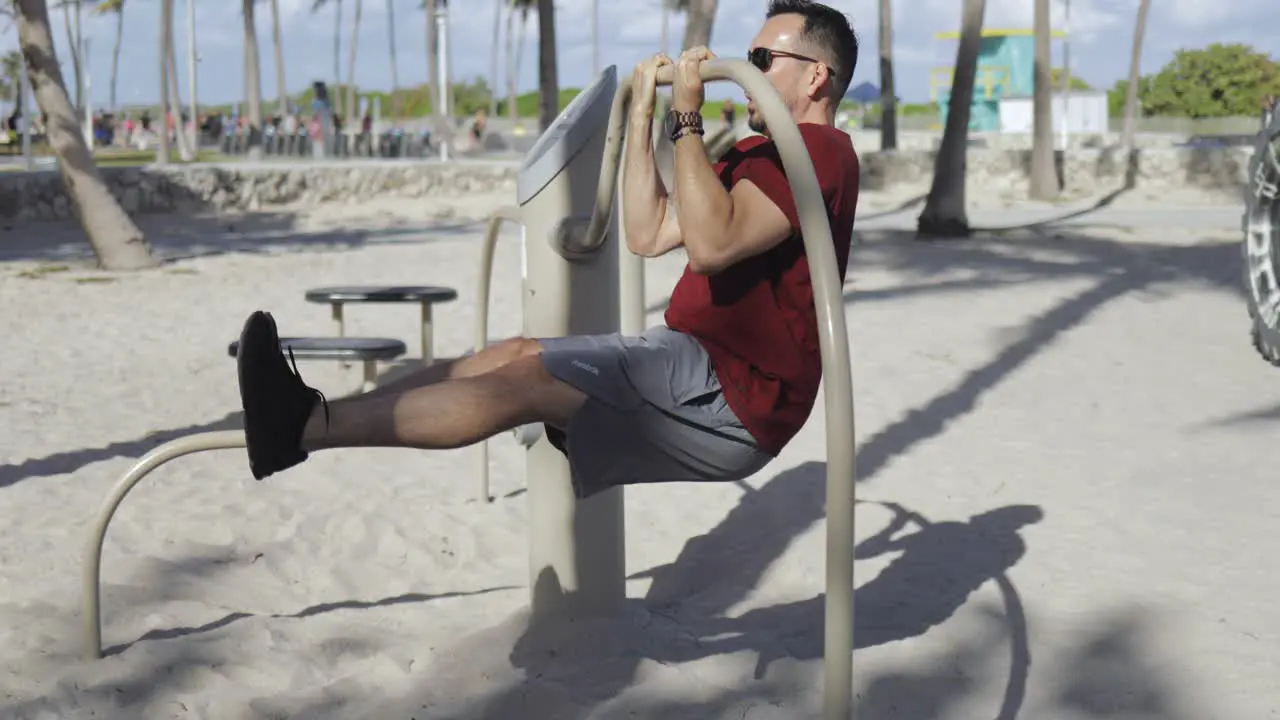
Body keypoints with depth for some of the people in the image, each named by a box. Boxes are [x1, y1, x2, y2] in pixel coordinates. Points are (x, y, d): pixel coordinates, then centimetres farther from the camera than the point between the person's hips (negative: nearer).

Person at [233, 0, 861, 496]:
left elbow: (709, 244, -27)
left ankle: (307, 427, -18)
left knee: (525, 379, -17)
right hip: (697, 359, 10)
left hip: (732, 397, -10)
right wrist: (641, 115, 15)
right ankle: (310, 418, -2)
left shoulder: (818, 151, -12)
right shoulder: (761, 156, 22)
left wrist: (687, 119, -21)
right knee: (512, 354, 1)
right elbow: (648, 235, 17)